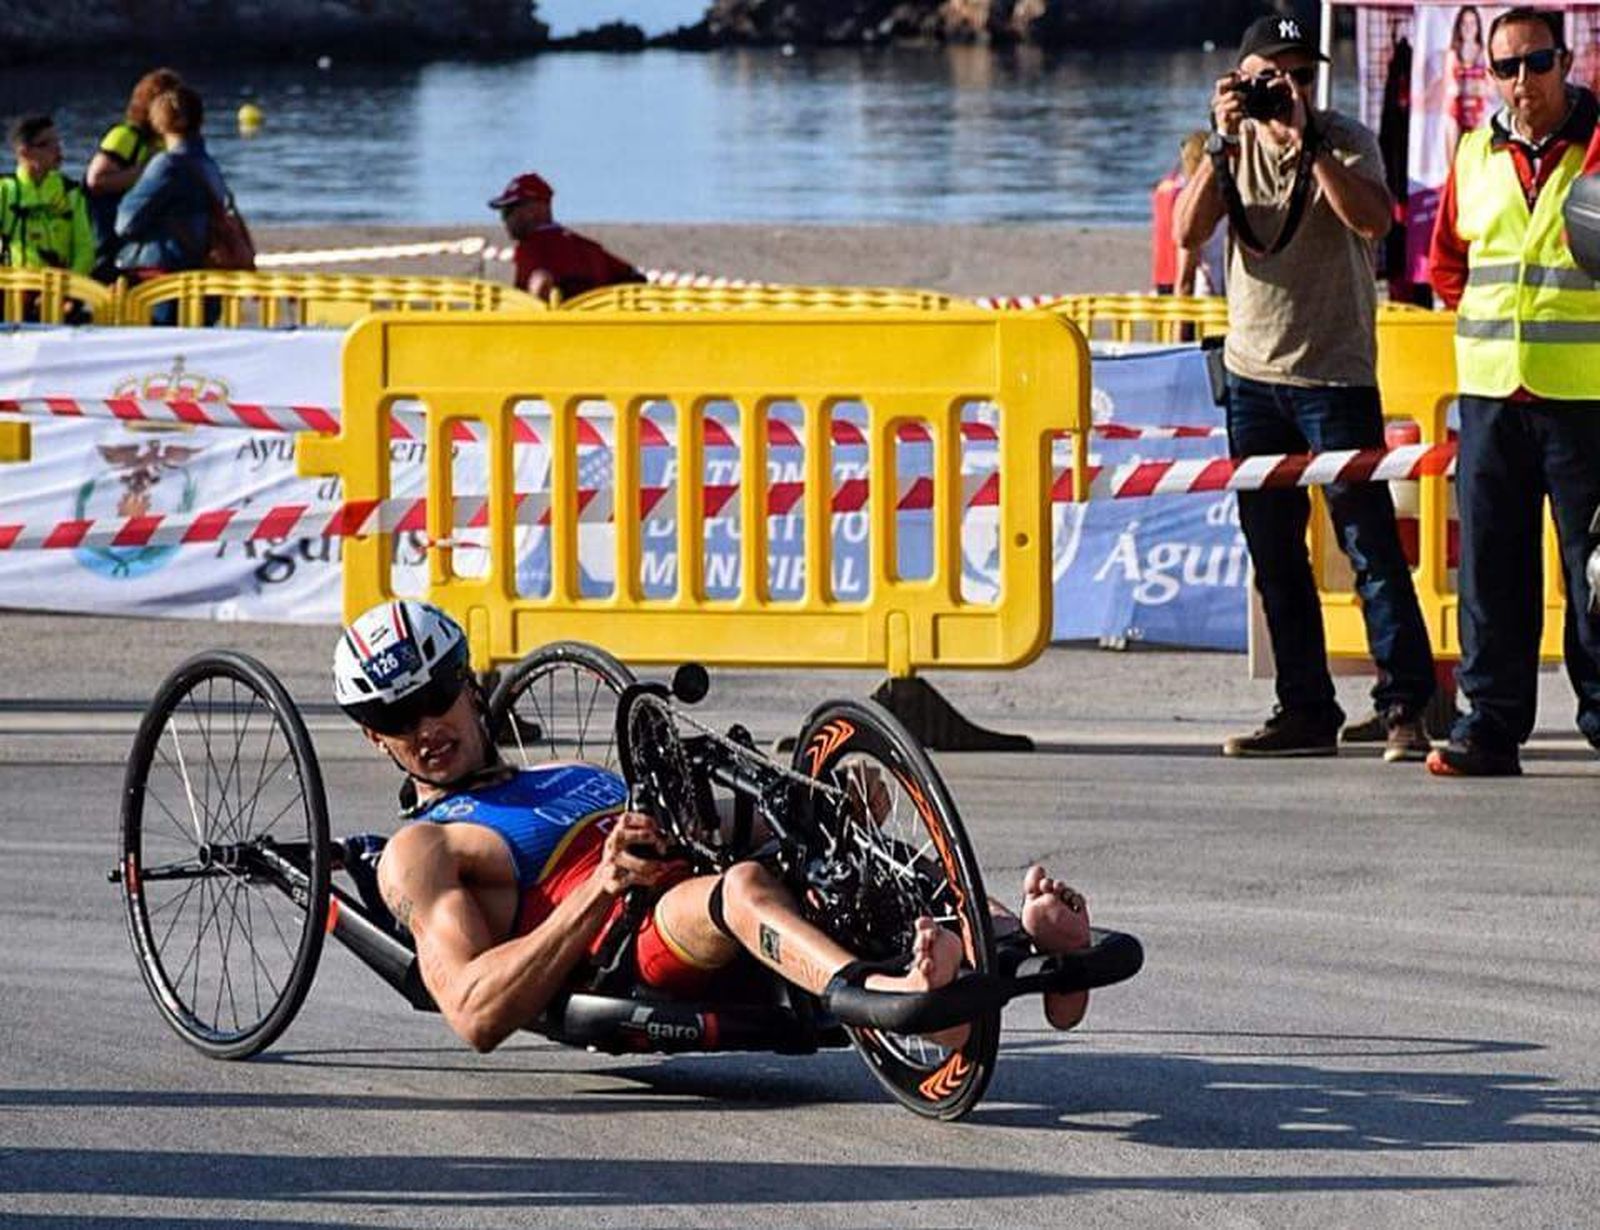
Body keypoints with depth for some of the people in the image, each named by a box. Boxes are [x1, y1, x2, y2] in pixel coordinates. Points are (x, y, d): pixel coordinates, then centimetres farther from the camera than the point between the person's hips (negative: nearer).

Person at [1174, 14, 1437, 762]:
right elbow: (1188, 232, -6)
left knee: (1369, 543, -9)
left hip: (1335, 372, -5)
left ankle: (1406, 706, -8)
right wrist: (1224, 145, -15)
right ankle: (1305, 710, 12)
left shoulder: (1345, 142, -3)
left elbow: (1373, 220, -22)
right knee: (1273, 554, 6)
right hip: (1253, 371, 5)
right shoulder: (1235, 147, 8)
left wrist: (1308, 142, -23)